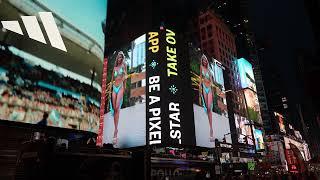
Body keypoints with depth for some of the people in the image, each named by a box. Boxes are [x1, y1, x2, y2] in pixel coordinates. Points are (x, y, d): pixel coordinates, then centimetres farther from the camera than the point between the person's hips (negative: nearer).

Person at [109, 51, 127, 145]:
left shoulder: (123, 65, 6)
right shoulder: (114, 68, 17)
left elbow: (125, 76, 3)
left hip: (120, 87, -4)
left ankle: (116, 130, -20)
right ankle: (115, 128, 10)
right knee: (114, 109, 1)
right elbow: (112, 79, 19)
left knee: (117, 107, -18)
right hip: (114, 88, 5)